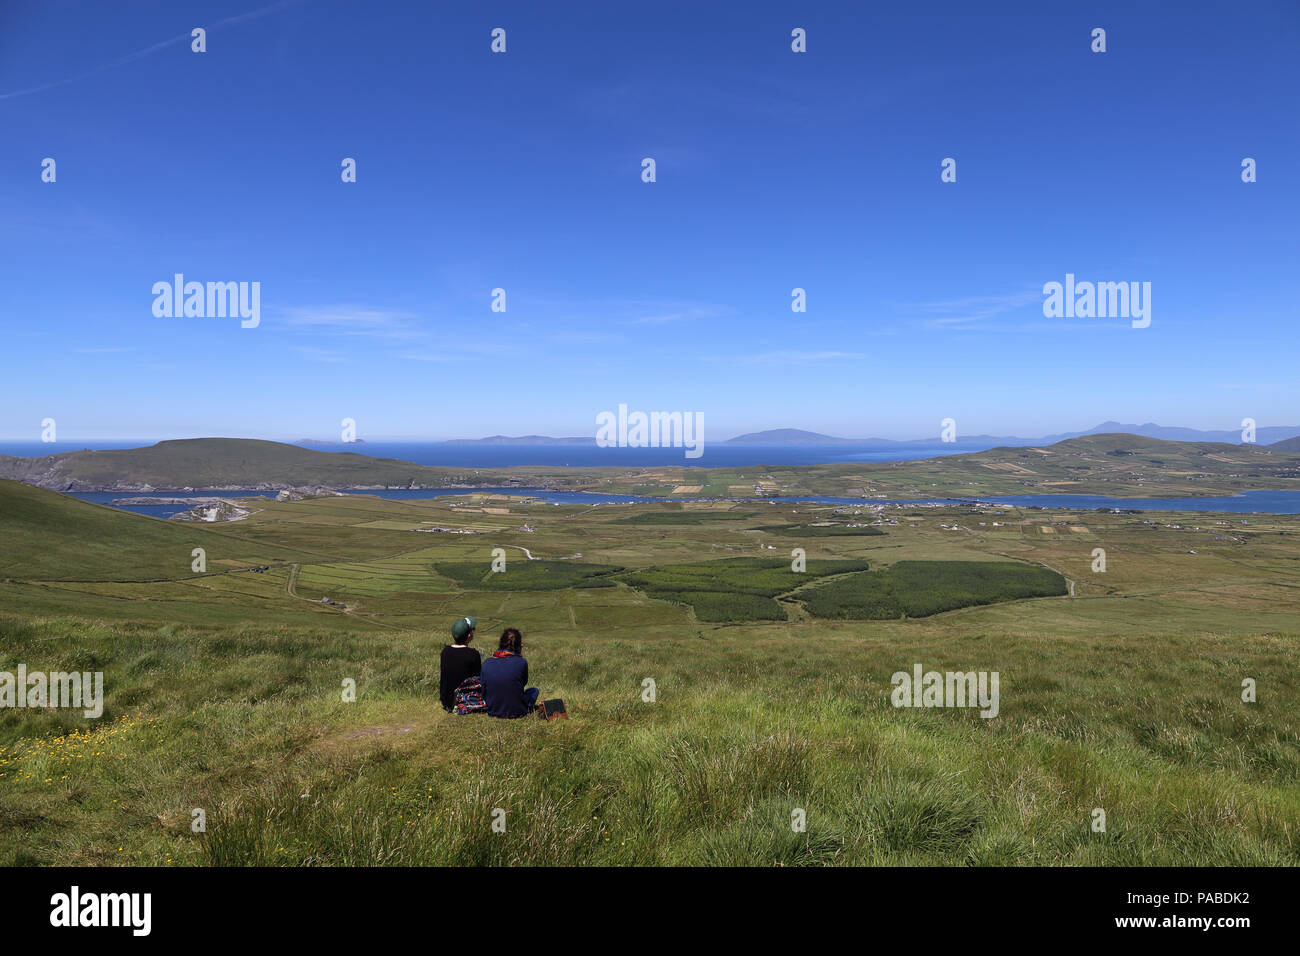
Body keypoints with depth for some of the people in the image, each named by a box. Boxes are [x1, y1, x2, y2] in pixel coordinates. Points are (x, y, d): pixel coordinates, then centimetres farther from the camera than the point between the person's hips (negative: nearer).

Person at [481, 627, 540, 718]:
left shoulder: (487, 663, -8)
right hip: (517, 712, -4)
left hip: (492, 711, 4)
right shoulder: (521, 663, -17)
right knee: (534, 690, 26)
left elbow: (483, 692, 2)